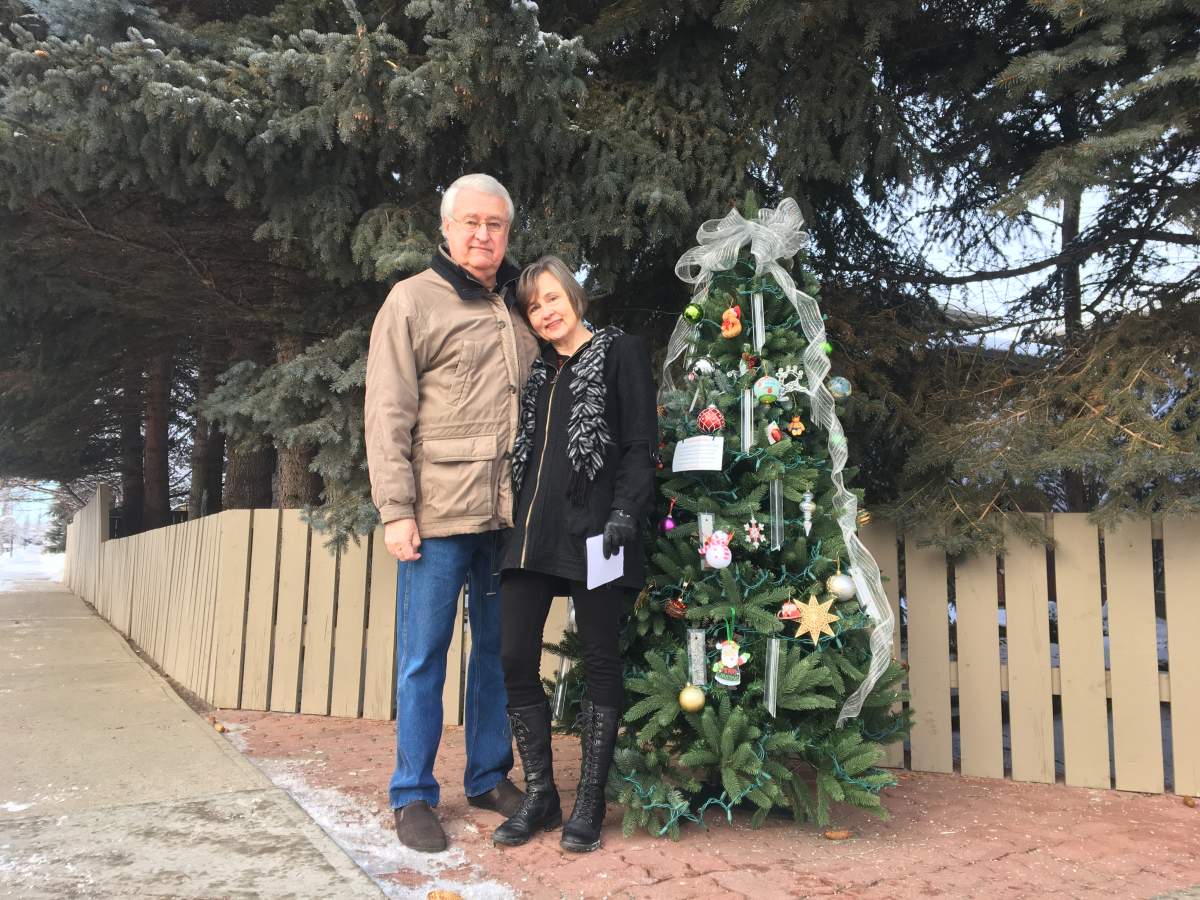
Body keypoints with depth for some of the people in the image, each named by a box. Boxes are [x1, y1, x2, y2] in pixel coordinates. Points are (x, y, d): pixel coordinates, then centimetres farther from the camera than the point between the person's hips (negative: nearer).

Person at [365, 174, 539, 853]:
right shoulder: (414, 300, 0)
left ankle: (490, 776, 28)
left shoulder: (519, 306, 16)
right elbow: (388, 414, -6)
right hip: (439, 514, -5)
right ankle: (414, 796, 16)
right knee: (424, 656, 3)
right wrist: (396, 509, -12)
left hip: (508, 514, 5)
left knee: (499, 650, 13)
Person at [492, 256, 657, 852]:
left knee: (599, 660, 1)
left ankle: (589, 804, 12)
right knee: (515, 658, 1)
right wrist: (519, 520, 14)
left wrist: (625, 513, -16)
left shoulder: (620, 352, 5)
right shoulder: (538, 372, 22)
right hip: (533, 528, 6)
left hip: (591, 529, -6)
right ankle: (540, 796, 15)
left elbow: (641, 445, -3)